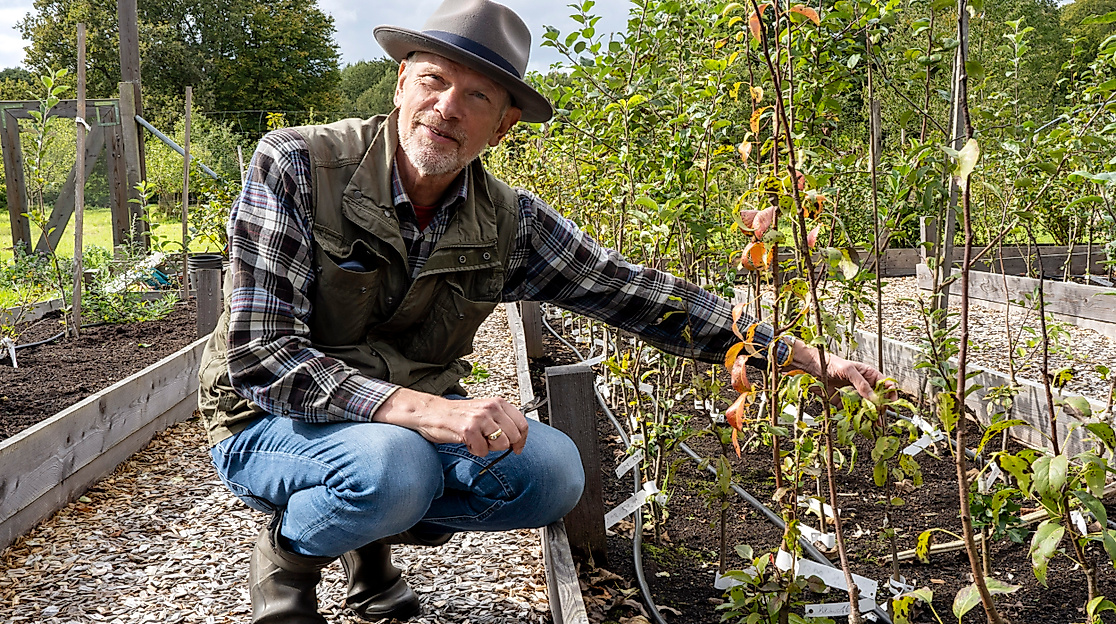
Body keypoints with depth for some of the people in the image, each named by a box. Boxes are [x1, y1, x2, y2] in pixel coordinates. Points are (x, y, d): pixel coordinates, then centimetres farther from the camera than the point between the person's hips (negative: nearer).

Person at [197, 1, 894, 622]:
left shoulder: (509, 224, -7)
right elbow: (261, 355, -24)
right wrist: (420, 408, -38)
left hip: (419, 414, 4)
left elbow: (635, 290, -4)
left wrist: (811, 357, -7)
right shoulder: (295, 165, -19)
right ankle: (288, 551, 0)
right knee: (393, 466, -35)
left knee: (553, 471, -20)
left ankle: (374, 532, 7)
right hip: (275, 422, -4)